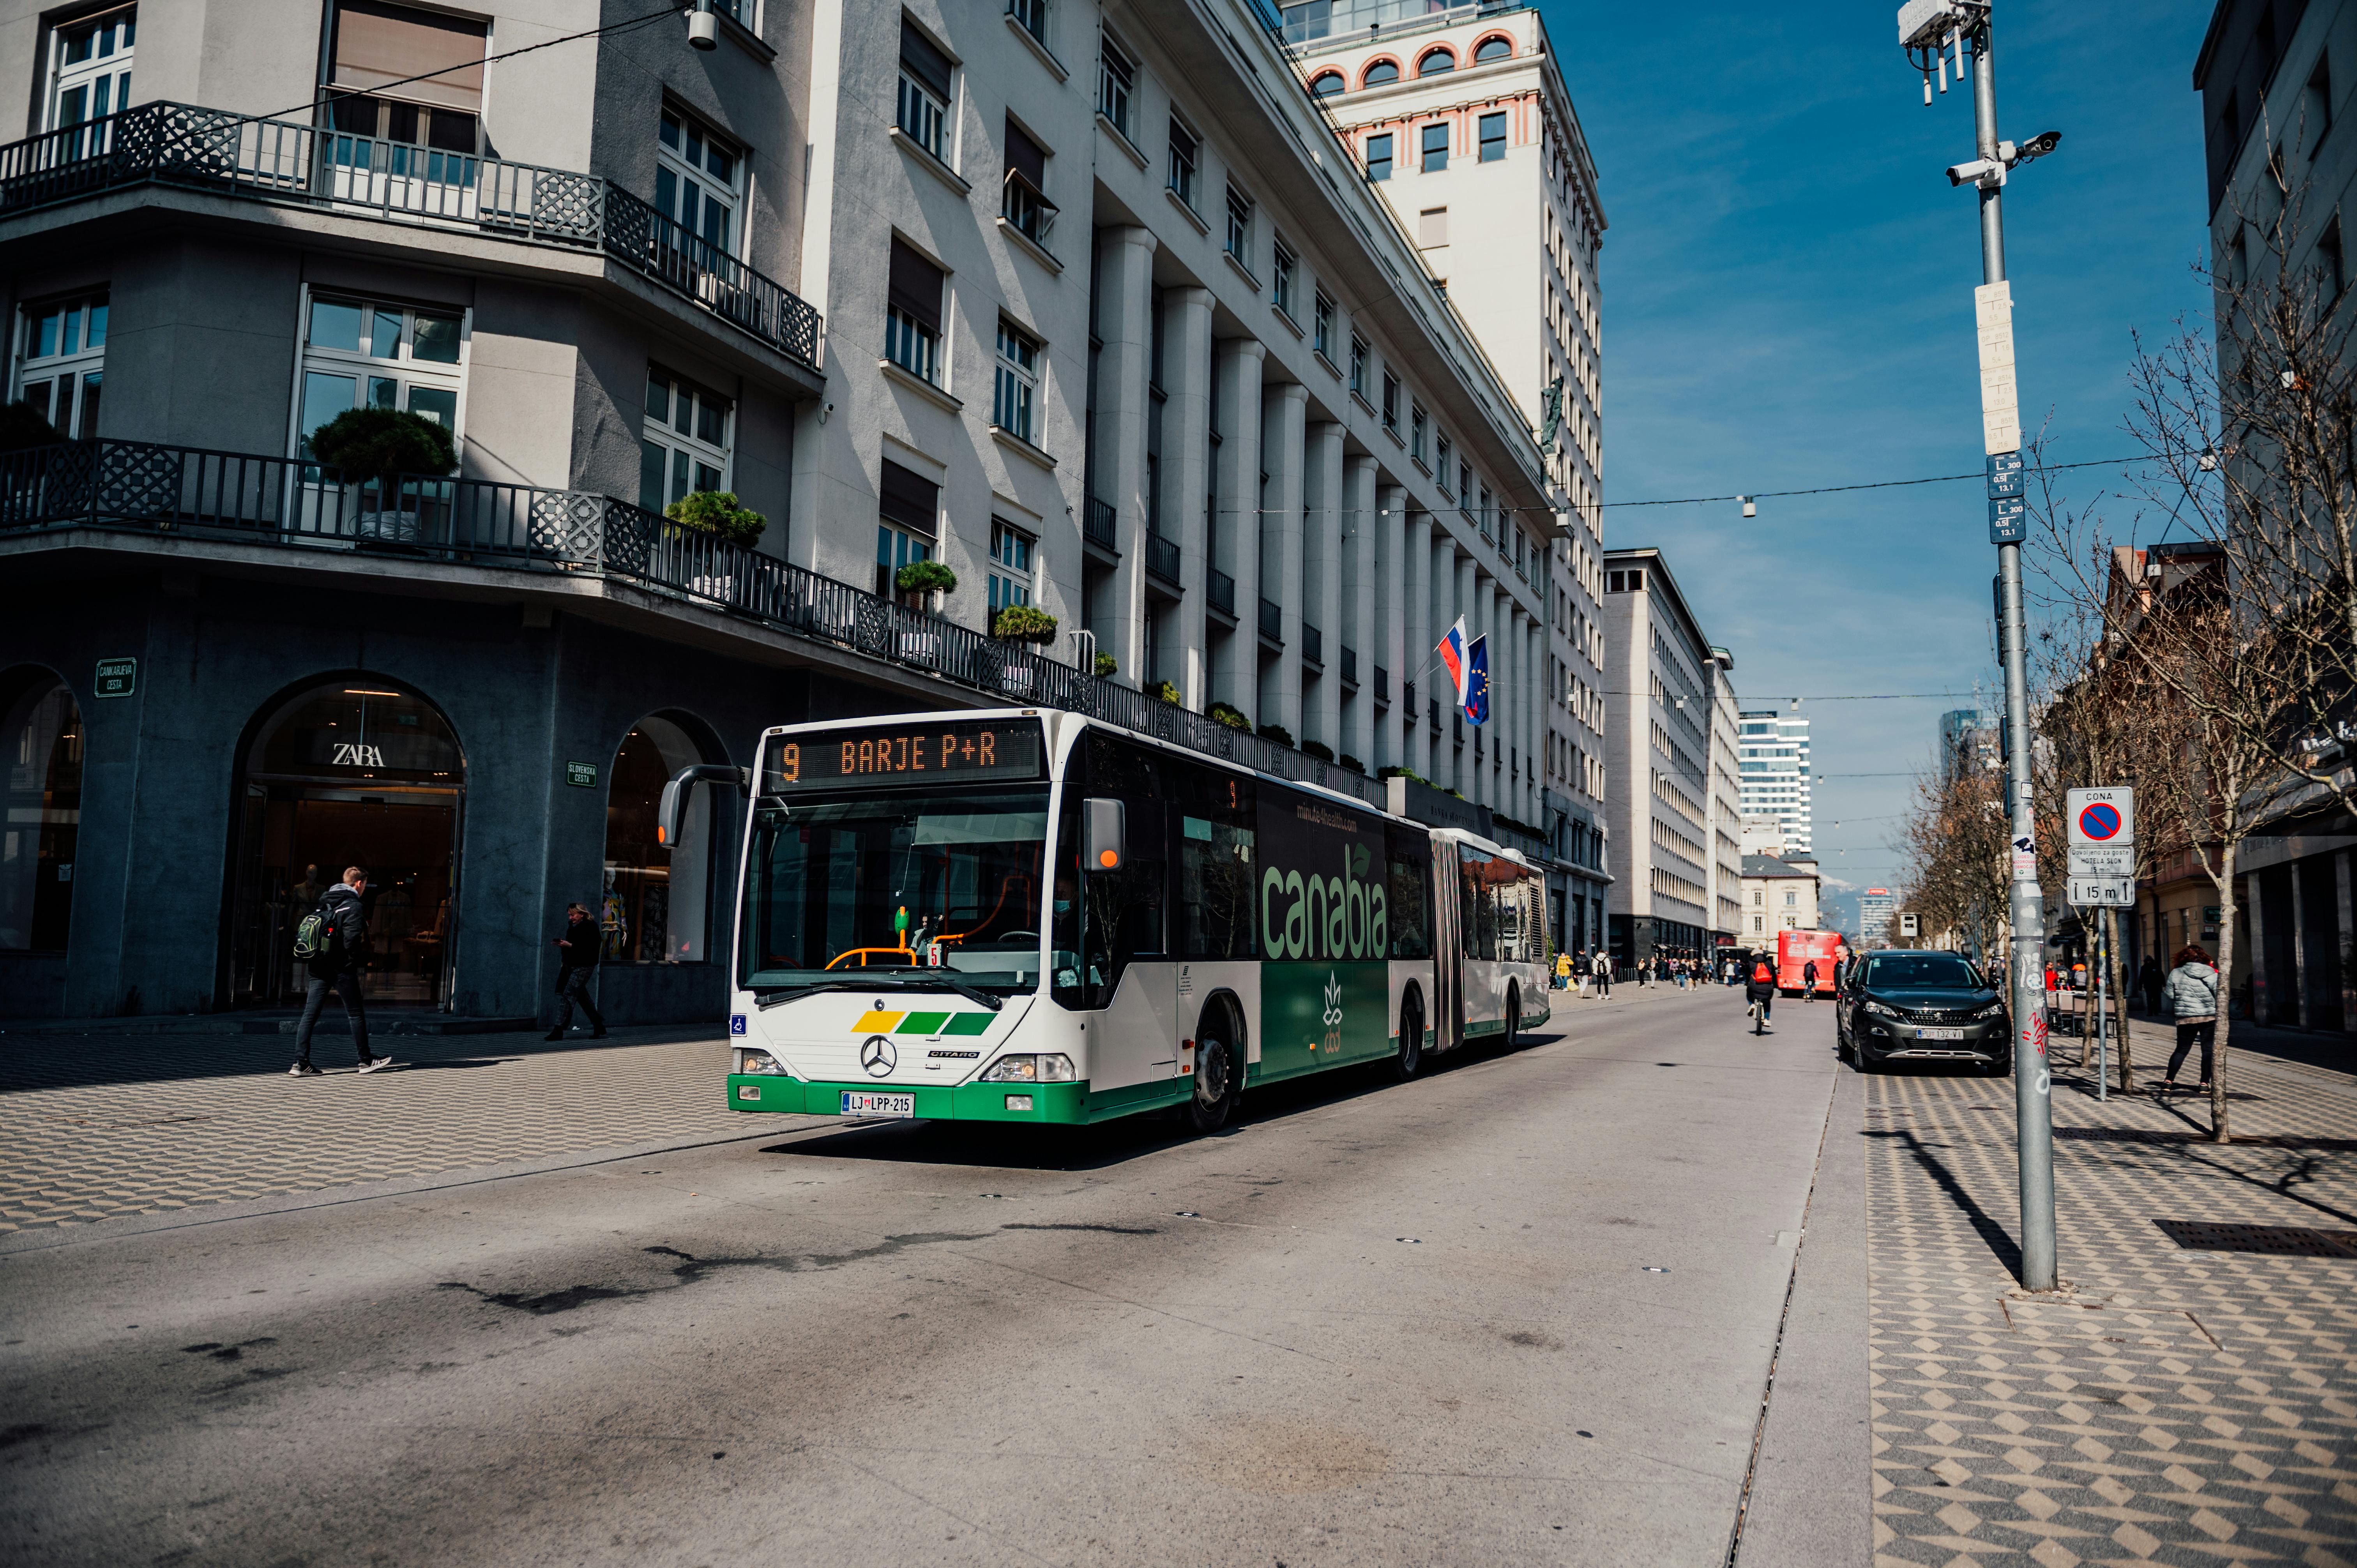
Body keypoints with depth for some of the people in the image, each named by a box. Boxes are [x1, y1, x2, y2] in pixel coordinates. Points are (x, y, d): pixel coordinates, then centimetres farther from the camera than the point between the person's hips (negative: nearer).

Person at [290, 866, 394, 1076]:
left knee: (309, 1015, 4)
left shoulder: (322, 902, 13)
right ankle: (366, 1060, 13)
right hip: (342, 968, -6)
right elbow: (352, 940, -18)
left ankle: (301, 1063, -3)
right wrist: (360, 962, -6)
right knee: (356, 1014, 6)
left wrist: (310, 960, 17)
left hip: (318, 967, 6)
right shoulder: (354, 906, -10)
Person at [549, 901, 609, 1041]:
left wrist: (570, 945, -22)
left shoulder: (590, 927, -11)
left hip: (583, 967, -9)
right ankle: (599, 1026, 21)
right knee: (582, 997, 12)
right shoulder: (572, 926, 15)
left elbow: (590, 948, -20)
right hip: (571, 965, 9)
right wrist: (563, 944, 8)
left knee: (568, 995, -14)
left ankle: (559, 1030, -15)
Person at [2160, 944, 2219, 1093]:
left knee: (2181, 1050, 11)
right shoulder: (2212, 975, -3)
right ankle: (2204, 1083, 2)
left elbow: (2170, 995, 0)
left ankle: (2169, 1081, 10)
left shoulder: (2176, 974, -1)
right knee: (2208, 1050, 5)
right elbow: (2220, 996, -5)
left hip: (2186, 1019, 1)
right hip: (2209, 1018, -1)